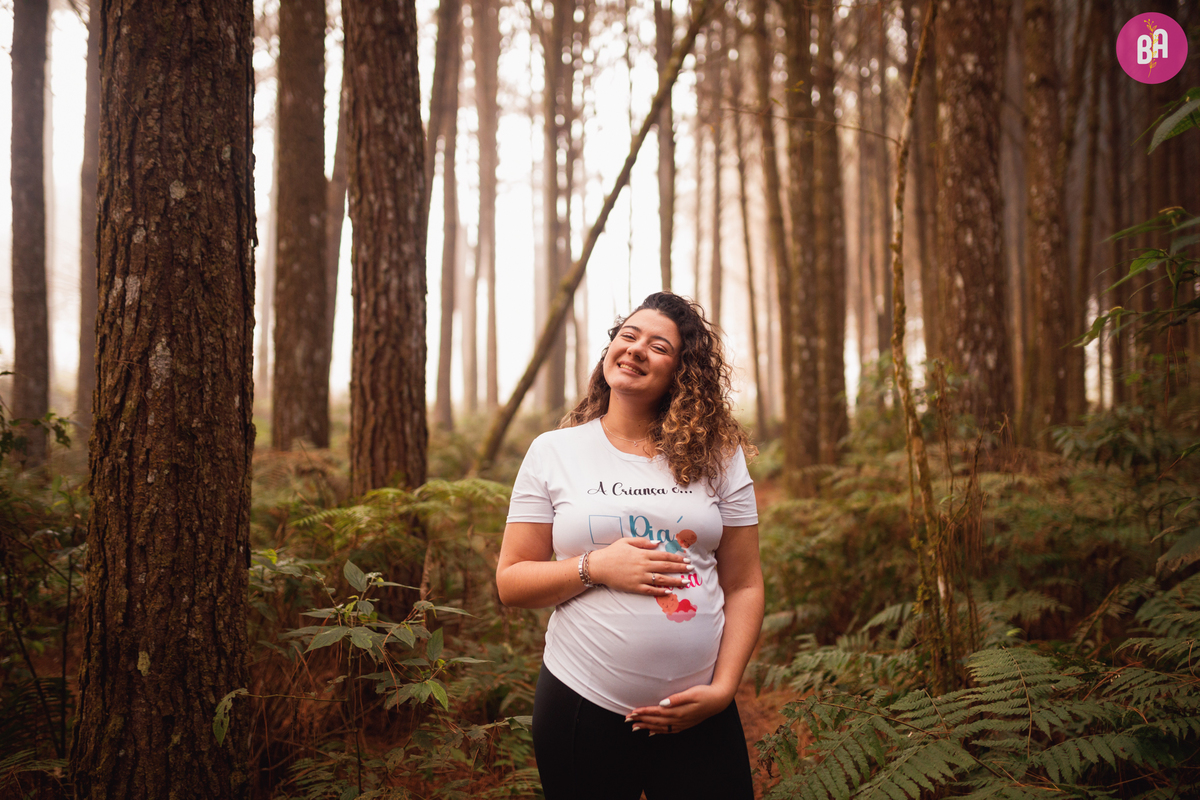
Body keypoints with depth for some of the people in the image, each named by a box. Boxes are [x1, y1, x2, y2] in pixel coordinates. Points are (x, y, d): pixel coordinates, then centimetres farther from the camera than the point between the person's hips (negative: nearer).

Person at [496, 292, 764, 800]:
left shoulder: (717, 457, 4)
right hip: (581, 703, 0)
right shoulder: (553, 452, 2)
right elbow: (511, 582, 2)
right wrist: (596, 566, -14)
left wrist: (723, 687, -7)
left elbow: (744, 585, 4)